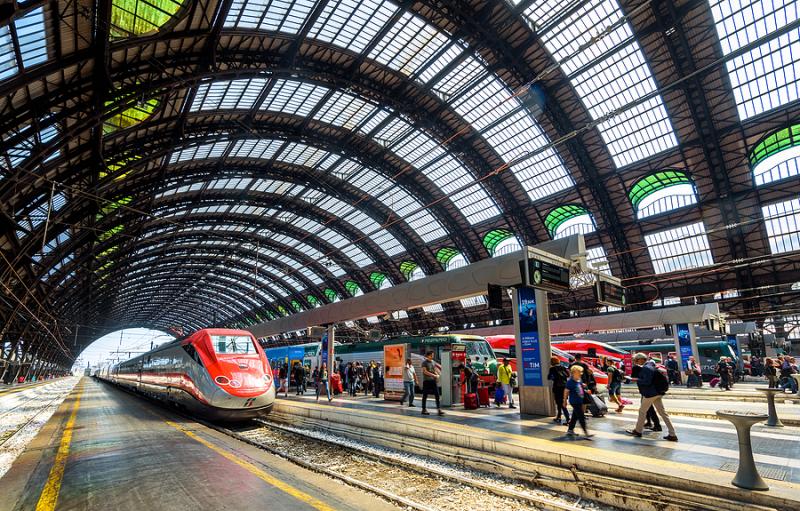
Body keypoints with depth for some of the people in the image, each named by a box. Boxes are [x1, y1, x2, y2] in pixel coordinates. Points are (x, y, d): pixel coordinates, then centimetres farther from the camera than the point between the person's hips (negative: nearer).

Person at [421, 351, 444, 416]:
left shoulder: (433, 362, 13)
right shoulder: (424, 362, -4)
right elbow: (425, 372, -12)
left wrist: (437, 375, -3)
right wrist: (434, 375, -15)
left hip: (433, 380, 5)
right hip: (426, 381, -5)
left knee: (437, 395, -3)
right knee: (425, 395, 3)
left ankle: (439, 409, -4)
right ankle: (424, 409, 14)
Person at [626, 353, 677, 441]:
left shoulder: (646, 368, -19)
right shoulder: (650, 365, 11)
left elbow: (647, 382, -25)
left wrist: (637, 379, -14)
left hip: (650, 393, -9)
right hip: (657, 393, 9)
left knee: (642, 411, 5)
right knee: (662, 412, 9)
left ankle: (637, 431, 17)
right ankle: (672, 434, 9)